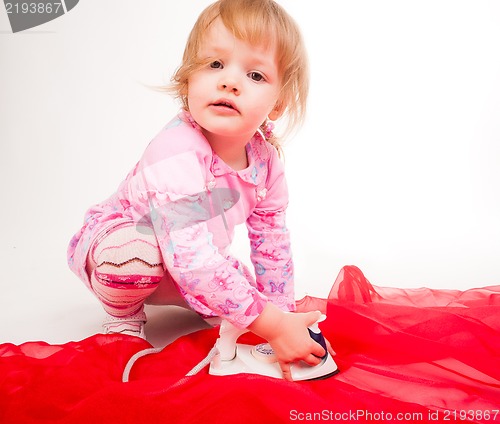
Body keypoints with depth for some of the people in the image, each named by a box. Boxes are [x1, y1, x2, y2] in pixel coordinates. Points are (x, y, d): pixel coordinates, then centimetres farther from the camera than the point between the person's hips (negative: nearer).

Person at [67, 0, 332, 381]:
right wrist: (271, 325, -42)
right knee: (136, 253, -38)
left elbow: (272, 239, -4)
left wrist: (283, 312, -5)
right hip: (109, 240, -6)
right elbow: (191, 257, -45)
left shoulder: (265, 156, -15)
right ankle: (123, 313, -4)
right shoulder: (176, 156, -39)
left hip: (181, 262, 6)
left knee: (241, 285, -7)